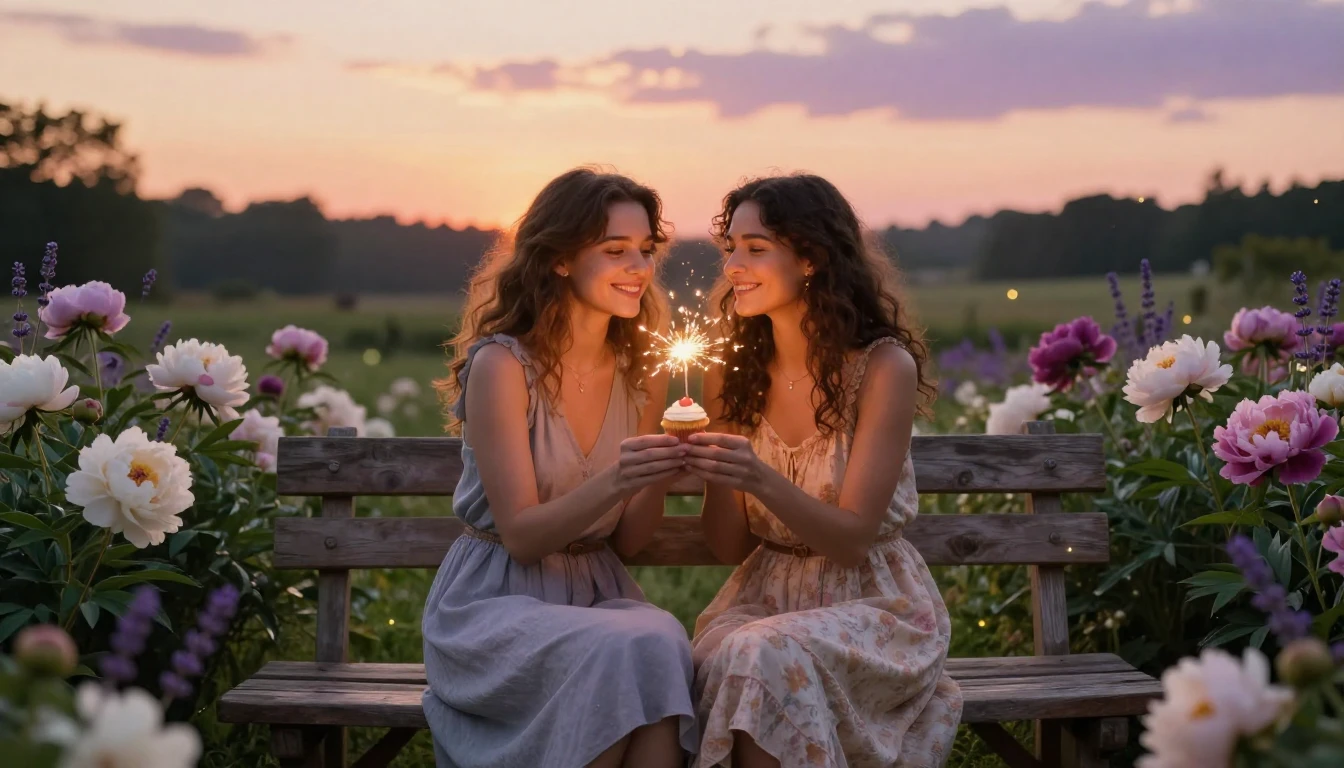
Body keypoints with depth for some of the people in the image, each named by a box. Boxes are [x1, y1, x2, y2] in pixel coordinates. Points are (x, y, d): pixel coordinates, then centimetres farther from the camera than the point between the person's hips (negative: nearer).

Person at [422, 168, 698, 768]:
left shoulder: (642, 370, 5)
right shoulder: (502, 364, -12)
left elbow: (627, 541, 8)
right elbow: (521, 537, -14)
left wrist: (656, 479, -13)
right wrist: (612, 482, -30)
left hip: (596, 595, 4)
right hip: (495, 601, -4)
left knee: (664, 642, -30)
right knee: (621, 653, -33)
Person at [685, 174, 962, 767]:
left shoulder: (883, 367, -12)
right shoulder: (733, 372, 1)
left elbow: (853, 537, -15)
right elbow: (729, 547, 3)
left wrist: (761, 480, -32)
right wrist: (716, 473, -18)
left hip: (871, 601, -3)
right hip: (765, 593, 3)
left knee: (771, 657, -33)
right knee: (723, 658, -30)